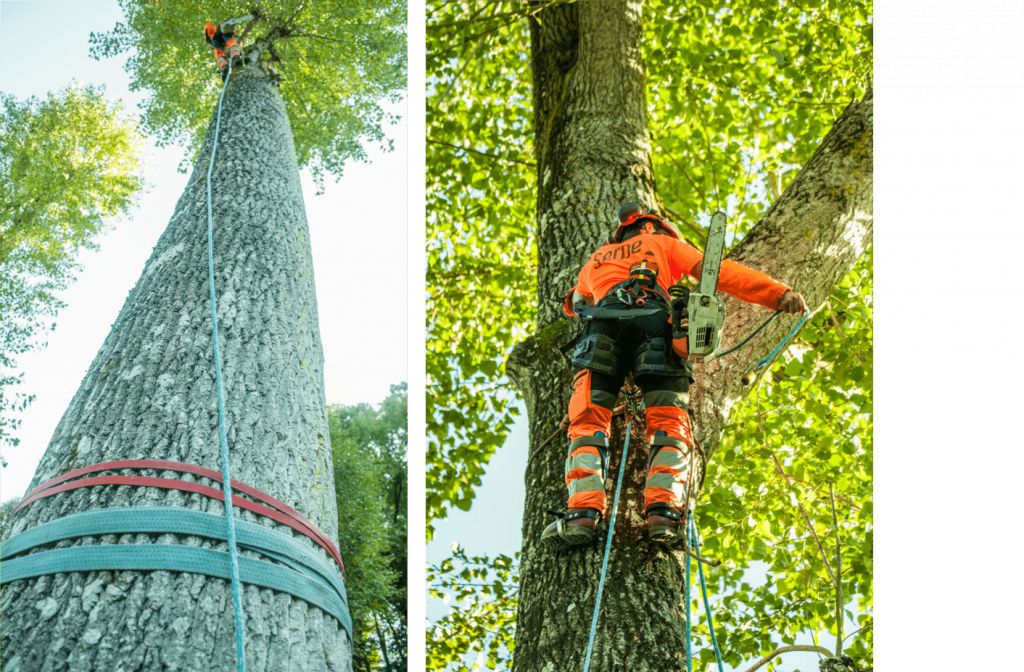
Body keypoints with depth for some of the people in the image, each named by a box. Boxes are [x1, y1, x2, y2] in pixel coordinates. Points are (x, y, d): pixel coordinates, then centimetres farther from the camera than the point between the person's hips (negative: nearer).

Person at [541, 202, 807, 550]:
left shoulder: (594, 261, 42)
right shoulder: (662, 242, 32)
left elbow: (577, 305, 42)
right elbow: (717, 271, 20)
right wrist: (779, 293, 12)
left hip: (603, 321, 2)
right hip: (653, 319, -2)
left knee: (588, 422, -4)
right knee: (668, 424, -4)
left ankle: (582, 512, -25)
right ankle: (663, 509, -26)